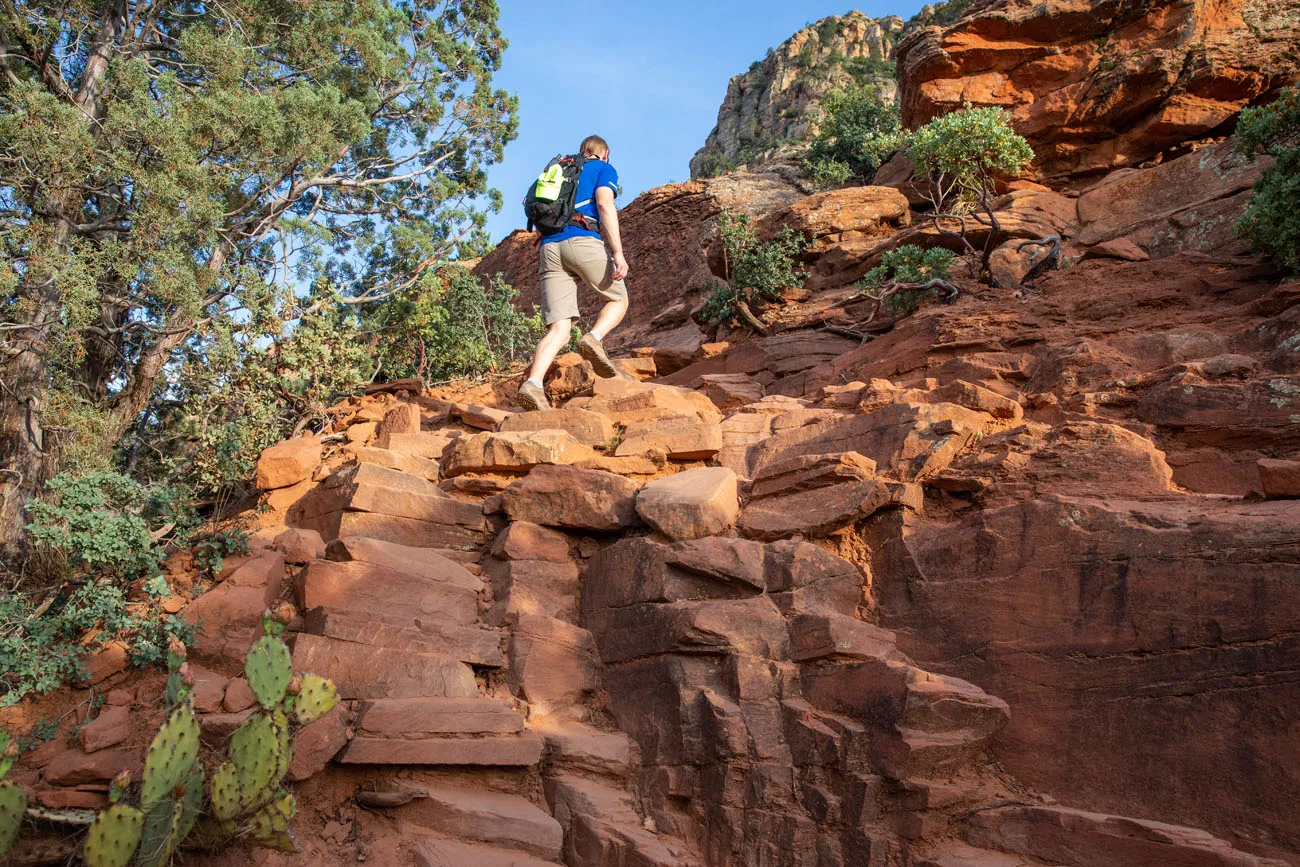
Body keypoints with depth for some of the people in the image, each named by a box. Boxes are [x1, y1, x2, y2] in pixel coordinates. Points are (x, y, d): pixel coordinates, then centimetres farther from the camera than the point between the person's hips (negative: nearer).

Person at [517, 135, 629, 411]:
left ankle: (533, 383, -27)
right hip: (583, 241, -5)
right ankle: (594, 338, -15)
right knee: (618, 299, 16)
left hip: (549, 247, 5)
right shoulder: (604, 169, 16)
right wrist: (618, 252, -12)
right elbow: (605, 205, -4)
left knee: (559, 330, -3)